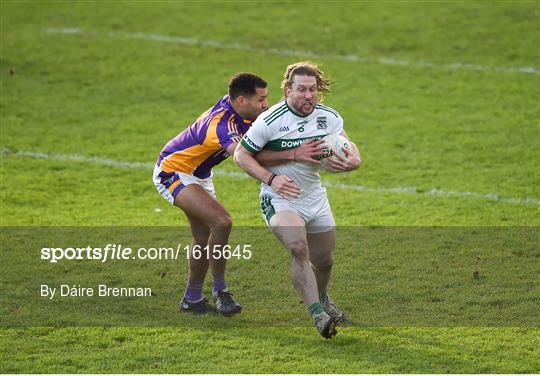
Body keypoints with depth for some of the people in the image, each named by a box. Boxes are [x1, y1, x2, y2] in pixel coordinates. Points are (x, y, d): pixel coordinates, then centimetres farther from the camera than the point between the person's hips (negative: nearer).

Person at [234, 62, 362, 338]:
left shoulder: (329, 117, -4)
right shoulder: (270, 120, -19)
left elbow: (348, 148, 9)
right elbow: (241, 155, -10)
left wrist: (351, 160, -16)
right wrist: (271, 178, -23)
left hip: (314, 198, 5)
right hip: (279, 199, -5)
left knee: (324, 261, 13)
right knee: (299, 248, -29)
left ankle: (322, 299, 47)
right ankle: (318, 315, -29)